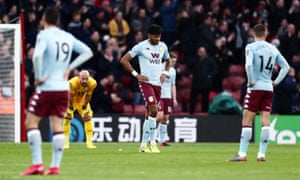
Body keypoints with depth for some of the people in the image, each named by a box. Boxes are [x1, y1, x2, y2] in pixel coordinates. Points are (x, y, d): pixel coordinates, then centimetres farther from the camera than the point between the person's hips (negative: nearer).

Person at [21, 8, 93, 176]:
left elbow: (37, 55, -27)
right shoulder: (68, 37, 9)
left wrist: (38, 77, -15)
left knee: (31, 122, 3)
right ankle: (55, 166, 1)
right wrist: (69, 68, 9)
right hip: (63, 88, 6)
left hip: (46, 87, -5)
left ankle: (37, 164, -5)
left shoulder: (44, 35, -10)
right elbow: (88, 52, 14)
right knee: (57, 126, 5)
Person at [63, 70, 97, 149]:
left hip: (82, 99, 3)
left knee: (88, 118, -5)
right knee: (67, 118, -14)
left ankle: (89, 142, -1)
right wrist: (70, 108, -18)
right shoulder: (73, 83, -40)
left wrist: (84, 107, -9)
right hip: (72, 100, -3)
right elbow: (71, 96, -26)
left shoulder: (92, 83, -28)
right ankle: (66, 142, -6)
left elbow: (88, 96, -13)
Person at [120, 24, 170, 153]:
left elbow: (167, 60, 29)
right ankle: (152, 142, -15)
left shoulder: (163, 46, 10)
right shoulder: (141, 46, -6)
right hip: (146, 83, -6)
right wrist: (136, 75, -11)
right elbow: (124, 60, -5)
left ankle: (143, 144, 14)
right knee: (153, 110, -20)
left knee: (149, 115, 8)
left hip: (157, 83, 6)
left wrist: (164, 73, 10)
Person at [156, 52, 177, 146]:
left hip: (168, 97, 6)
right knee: (160, 116, -18)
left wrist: (174, 98, 14)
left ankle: (162, 140, 6)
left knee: (165, 118, 4)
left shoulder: (173, 71, 12)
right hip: (159, 96, -6)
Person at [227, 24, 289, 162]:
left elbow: (248, 65, -22)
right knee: (265, 122, 2)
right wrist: (276, 81, 11)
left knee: (247, 121, -1)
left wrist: (251, 81, -11)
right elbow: (286, 66, 11)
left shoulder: (251, 47, -6)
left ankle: (242, 154, -4)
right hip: (269, 88, 4)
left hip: (255, 87, -4)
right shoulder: (273, 49, 9)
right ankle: (262, 154, -1)